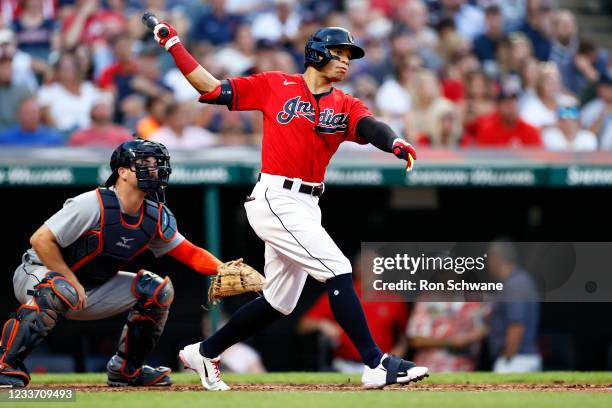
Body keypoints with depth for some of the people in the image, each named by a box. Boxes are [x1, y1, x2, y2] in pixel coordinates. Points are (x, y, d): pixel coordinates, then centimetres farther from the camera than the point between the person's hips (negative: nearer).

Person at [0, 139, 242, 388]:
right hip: (38, 274, -7)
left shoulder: (156, 216, -4)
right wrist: (73, 283, -24)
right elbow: (41, 240, -25)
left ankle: (126, 369, 10)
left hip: (91, 288, 7)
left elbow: (189, 253, -1)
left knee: (157, 289, -2)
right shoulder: (93, 205, -26)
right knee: (61, 291, -42)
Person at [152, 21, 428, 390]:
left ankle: (204, 353, 30)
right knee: (338, 271, -17)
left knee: (279, 303, 14)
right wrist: (174, 45, -1)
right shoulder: (275, 86, 0)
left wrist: (394, 142, -36)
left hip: (307, 206, 7)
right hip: (275, 200, -7)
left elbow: (369, 126, -14)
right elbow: (211, 88, 4)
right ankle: (376, 365, -18)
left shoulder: (346, 106, 8)